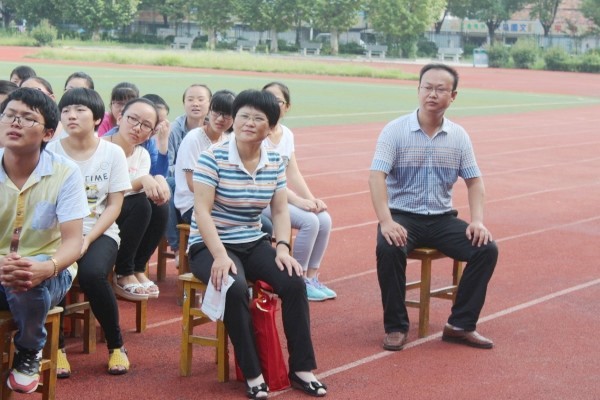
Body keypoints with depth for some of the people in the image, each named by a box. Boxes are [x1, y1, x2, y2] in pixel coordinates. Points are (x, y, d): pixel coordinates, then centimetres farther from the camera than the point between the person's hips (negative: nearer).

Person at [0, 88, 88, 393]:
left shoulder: (65, 172, -10)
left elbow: (73, 240, -14)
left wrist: (46, 268, -38)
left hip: (47, 271, -1)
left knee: (30, 283, -36)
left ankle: (29, 353, -3)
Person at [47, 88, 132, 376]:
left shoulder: (113, 153, 1)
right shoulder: (50, 152, 1)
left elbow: (114, 206, -1)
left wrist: (87, 239, -15)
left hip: (100, 233, 0)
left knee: (92, 274, -33)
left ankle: (116, 345, -8)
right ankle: (56, 345, -7)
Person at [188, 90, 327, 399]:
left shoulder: (275, 161, 3)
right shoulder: (213, 158, -13)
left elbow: (280, 211, 5)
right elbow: (202, 211, -18)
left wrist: (282, 248, -12)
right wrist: (220, 255, -28)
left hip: (254, 243, 5)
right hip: (210, 246, -5)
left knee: (294, 281, -19)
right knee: (235, 288, -34)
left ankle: (301, 368, -7)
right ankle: (252, 374, -20)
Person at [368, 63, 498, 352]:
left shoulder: (459, 136, 6)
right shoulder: (395, 131, -7)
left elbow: (474, 180, 9)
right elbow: (376, 176, -16)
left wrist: (478, 221, -8)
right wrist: (386, 221, -30)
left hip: (442, 218, 4)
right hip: (403, 216, -4)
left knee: (487, 249, -17)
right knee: (388, 249, -34)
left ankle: (460, 325, -4)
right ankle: (396, 326, -15)